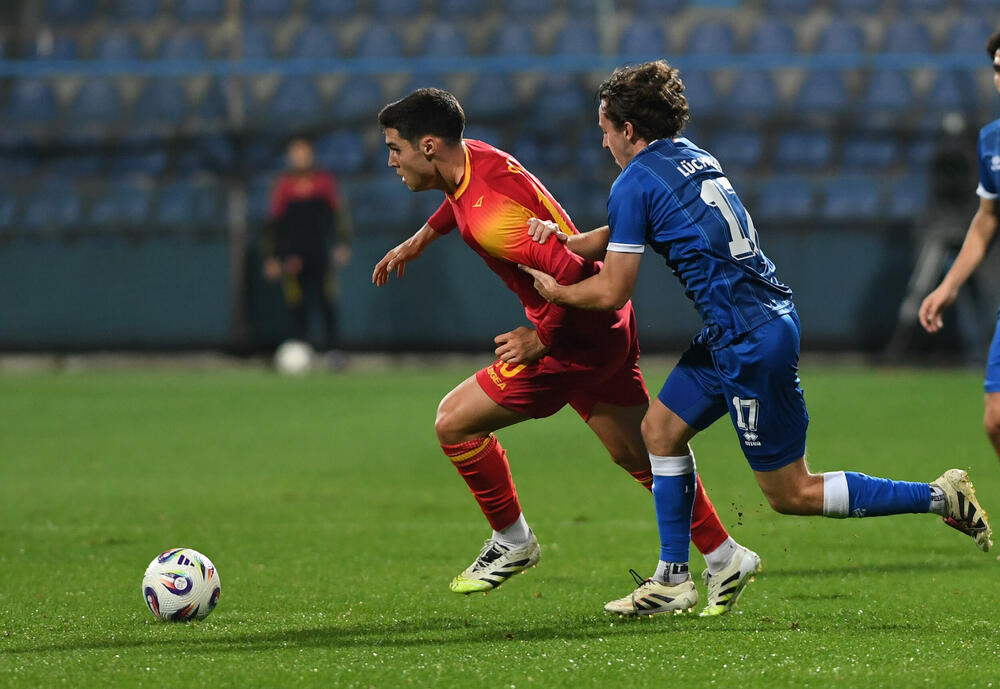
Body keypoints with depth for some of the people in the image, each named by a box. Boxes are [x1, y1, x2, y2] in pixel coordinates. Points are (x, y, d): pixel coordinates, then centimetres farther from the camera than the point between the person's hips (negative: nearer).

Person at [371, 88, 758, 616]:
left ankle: (512, 542, 13)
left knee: (454, 422, -3)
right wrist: (420, 239, 30)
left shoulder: (490, 218, -29)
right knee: (634, 452, 16)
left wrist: (542, 338, -21)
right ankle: (726, 559, 22)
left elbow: (573, 273, -34)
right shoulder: (473, 155, 1)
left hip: (575, 336, -10)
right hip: (606, 326, 10)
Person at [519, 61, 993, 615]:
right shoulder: (694, 158, 14)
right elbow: (627, 233, 23)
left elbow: (612, 293, -8)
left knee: (792, 494, 0)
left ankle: (940, 498, -1)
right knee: (661, 427, 16)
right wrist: (565, 241, 9)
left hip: (752, 341, -9)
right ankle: (673, 578, 20)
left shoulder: (635, 183, -11)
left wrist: (557, 292, 9)